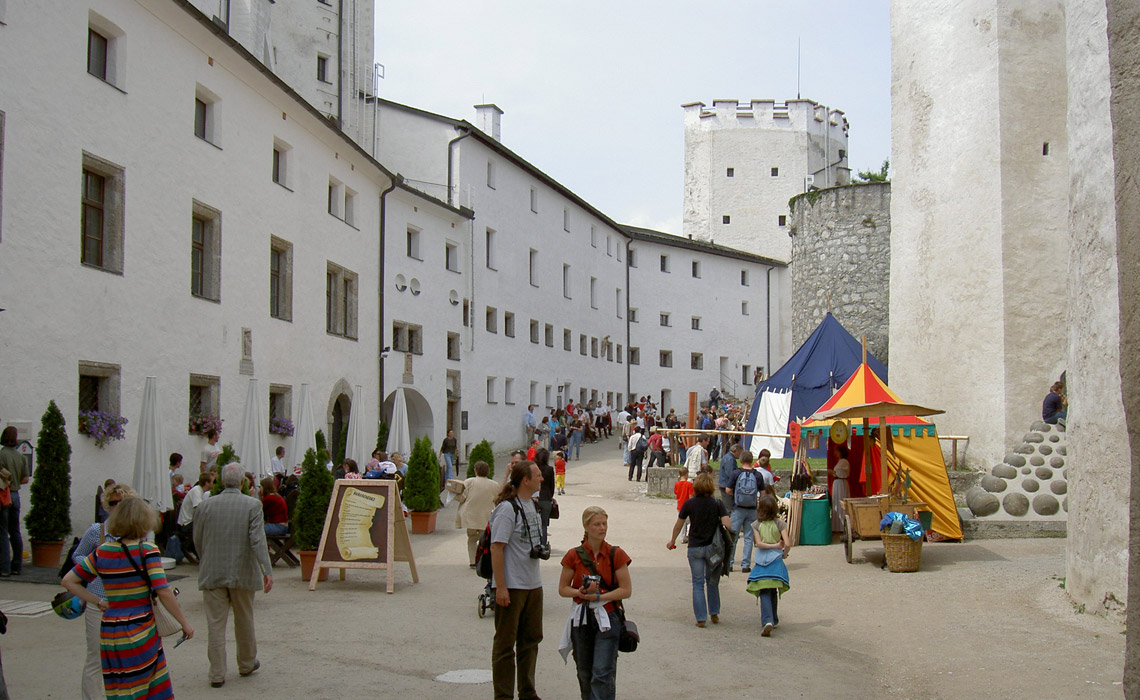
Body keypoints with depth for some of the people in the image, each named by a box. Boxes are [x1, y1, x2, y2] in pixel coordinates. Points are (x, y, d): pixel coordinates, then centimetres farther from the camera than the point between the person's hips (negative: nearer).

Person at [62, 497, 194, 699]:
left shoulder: (102, 552, 4)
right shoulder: (146, 551, -11)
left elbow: (68, 581, 9)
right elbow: (163, 592, -16)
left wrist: (99, 602, 8)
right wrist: (184, 623, -8)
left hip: (109, 632, 5)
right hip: (140, 634, -4)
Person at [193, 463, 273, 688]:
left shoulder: (206, 505, -2)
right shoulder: (252, 505, -8)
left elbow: (197, 540, 6)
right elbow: (258, 540, -16)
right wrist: (267, 570, -16)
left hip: (212, 574, 1)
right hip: (242, 573, -1)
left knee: (215, 623, 5)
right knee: (244, 621, 15)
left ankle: (217, 674, 7)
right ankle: (247, 664, 30)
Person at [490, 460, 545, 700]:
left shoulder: (532, 504, 10)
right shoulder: (507, 508, -17)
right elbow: (497, 548, -20)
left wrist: (541, 551, 6)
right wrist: (500, 587, -21)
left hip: (533, 585, 9)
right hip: (511, 586, -9)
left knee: (531, 639, 15)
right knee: (505, 643, 2)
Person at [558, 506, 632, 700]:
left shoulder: (616, 555, -3)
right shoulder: (574, 556, 0)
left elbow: (626, 589, -4)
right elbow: (563, 589, 5)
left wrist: (599, 596, -14)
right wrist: (581, 593, -15)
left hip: (607, 618, -2)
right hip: (581, 618, 2)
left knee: (603, 673, -11)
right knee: (584, 673, 12)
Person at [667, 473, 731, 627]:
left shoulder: (689, 503, -5)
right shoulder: (717, 503, -8)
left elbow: (678, 525, 6)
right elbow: (728, 524, -18)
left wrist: (672, 541, 20)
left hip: (695, 548, 0)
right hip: (713, 547, 0)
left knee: (698, 584, 5)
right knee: (712, 582, 18)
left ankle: (701, 618, 2)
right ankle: (714, 614, 26)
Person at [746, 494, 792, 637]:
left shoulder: (756, 525, -2)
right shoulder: (780, 524, -4)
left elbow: (759, 543, -12)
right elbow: (787, 544, -11)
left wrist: (774, 545, -6)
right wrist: (784, 554, 7)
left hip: (761, 561, -1)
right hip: (776, 560, 1)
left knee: (764, 592, -2)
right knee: (773, 592, 16)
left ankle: (768, 621, -21)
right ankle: (773, 620, 27)